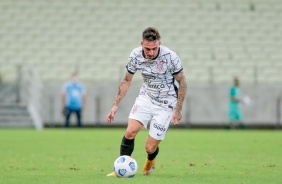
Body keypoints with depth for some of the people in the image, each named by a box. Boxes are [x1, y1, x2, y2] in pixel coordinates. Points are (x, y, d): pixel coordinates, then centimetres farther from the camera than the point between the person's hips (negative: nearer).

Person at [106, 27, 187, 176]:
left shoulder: (170, 57, -22)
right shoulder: (135, 55, -11)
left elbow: (182, 83, -9)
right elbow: (126, 80, 5)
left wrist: (178, 110, -11)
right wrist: (115, 105, 1)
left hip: (166, 104, -3)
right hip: (146, 97, 3)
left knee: (150, 148, -3)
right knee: (130, 132, -21)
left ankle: (150, 162, 34)